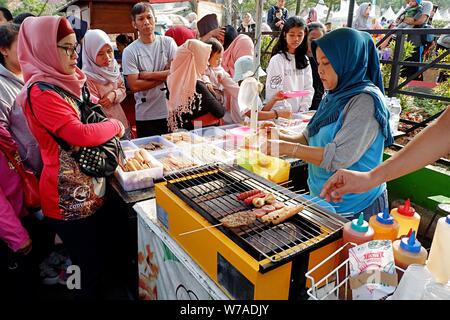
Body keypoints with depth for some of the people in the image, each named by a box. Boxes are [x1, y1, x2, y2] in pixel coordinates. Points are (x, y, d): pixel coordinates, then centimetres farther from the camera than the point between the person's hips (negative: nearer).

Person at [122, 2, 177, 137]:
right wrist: (165, 76, -10)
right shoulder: (129, 51, -3)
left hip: (171, 111, 1)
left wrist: (146, 75, -10)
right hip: (145, 116, -1)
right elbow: (134, 86, -11)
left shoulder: (168, 42, 2)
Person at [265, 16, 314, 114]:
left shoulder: (305, 60, 12)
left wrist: (303, 110, -1)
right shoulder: (277, 59, -5)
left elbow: (308, 88, 10)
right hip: (281, 114, -4)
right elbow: (274, 91, -11)